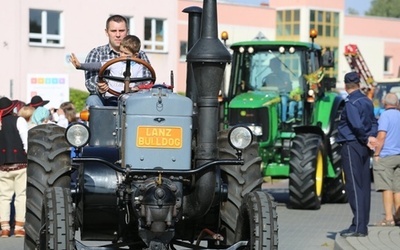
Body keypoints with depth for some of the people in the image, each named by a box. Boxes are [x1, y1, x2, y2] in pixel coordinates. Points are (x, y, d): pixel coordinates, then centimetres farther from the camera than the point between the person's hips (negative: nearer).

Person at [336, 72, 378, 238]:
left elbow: (357, 125, -23)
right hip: (364, 148, 8)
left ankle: (358, 227, -11)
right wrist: (371, 136, -3)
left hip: (351, 146, -8)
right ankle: (363, 225, 14)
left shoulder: (351, 103, -14)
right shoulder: (367, 101, 13)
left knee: (354, 186, -8)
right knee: (364, 186, 10)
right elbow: (373, 123, 14)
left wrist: (366, 139, -7)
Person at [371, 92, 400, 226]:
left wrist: (376, 154, -11)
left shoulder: (385, 115, -9)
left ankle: (389, 218, -11)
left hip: (386, 156, -7)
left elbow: (381, 136, -16)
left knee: (387, 187, -7)